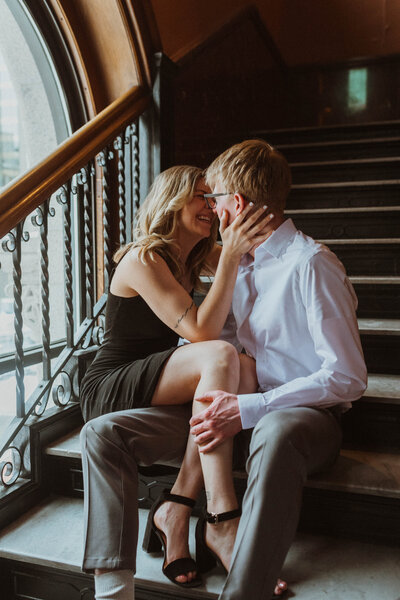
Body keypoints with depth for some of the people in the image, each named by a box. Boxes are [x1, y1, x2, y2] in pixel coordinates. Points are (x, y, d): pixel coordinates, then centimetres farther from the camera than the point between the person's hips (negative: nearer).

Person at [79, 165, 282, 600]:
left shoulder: (195, 257, 8)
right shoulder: (143, 260, -16)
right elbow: (201, 331, -26)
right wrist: (230, 255, -27)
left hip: (151, 391, 7)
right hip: (109, 389, -7)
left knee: (242, 375, -22)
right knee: (220, 357, -30)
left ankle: (176, 507, -21)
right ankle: (223, 517, -30)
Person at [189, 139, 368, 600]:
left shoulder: (311, 265, -14)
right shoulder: (237, 264, 12)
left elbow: (348, 378, -17)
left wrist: (247, 410, -24)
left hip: (305, 415, -7)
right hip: (240, 411, 8)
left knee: (275, 431, -45)